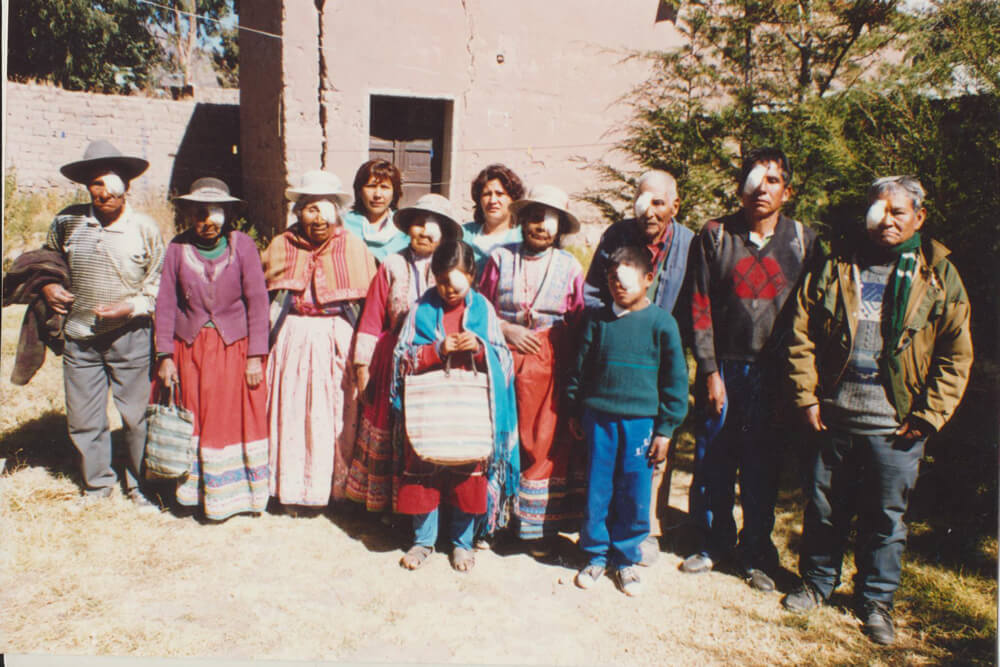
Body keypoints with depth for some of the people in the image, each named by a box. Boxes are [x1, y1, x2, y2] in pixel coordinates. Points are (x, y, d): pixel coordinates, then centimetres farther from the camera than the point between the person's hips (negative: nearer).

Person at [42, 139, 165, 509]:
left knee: (137, 416, 4)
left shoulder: (144, 228, -5)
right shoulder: (67, 222, 1)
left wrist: (132, 306, -14)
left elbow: (159, 282, 1)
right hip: (79, 337, 3)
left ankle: (140, 486, 24)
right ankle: (97, 484, 32)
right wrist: (46, 286, 2)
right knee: (83, 419, 12)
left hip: (130, 337, -3)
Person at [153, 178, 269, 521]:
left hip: (234, 348, -2)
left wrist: (256, 357, -8)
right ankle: (195, 492, 24)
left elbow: (257, 302, -5)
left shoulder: (242, 245, -5)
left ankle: (230, 494, 18)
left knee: (233, 421, 3)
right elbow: (166, 305, 3)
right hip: (189, 349, 2)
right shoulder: (178, 248, -1)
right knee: (191, 423, 9)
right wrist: (165, 357, 0)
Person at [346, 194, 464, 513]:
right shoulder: (392, 266, 3)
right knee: (389, 432, 9)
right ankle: (386, 502, 25)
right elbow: (372, 319, 2)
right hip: (394, 361, 0)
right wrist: (362, 366, 0)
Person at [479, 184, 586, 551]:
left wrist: (575, 373, -3)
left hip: (549, 365, 0)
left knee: (545, 442, 2)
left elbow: (579, 325, 6)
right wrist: (506, 330, -7)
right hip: (504, 357, 0)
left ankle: (537, 523, 17)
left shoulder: (569, 266, 5)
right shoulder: (500, 258, 5)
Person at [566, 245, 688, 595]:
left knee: (634, 495, 6)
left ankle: (626, 557, 25)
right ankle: (596, 554, 26)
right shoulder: (598, 320, 3)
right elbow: (580, 367, 12)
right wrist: (576, 411, 12)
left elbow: (675, 379, 0)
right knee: (597, 491, 8)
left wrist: (665, 428, -2)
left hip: (641, 421, -1)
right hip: (599, 417, 2)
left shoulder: (661, 323, -2)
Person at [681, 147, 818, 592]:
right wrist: (709, 371, -6)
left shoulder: (803, 241, 2)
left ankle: (756, 554, 25)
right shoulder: (714, 235, 0)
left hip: (772, 372, 0)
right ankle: (714, 543, 27)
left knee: (762, 468, 7)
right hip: (721, 367, 0)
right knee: (712, 463, 7)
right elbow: (700, 308, -1)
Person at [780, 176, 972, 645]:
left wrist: (927, 415, -6)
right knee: (824, 508, 13)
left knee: (886, 517, 10)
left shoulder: (939, 276, 1)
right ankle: (817, 582, 34)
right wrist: (806, 396, -4)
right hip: (833, 416, 1)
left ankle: (876, 601, 30)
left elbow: (955, 355, 1)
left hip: (895, 426, -1)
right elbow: (802, 334, 3)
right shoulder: (836, 266, 3)